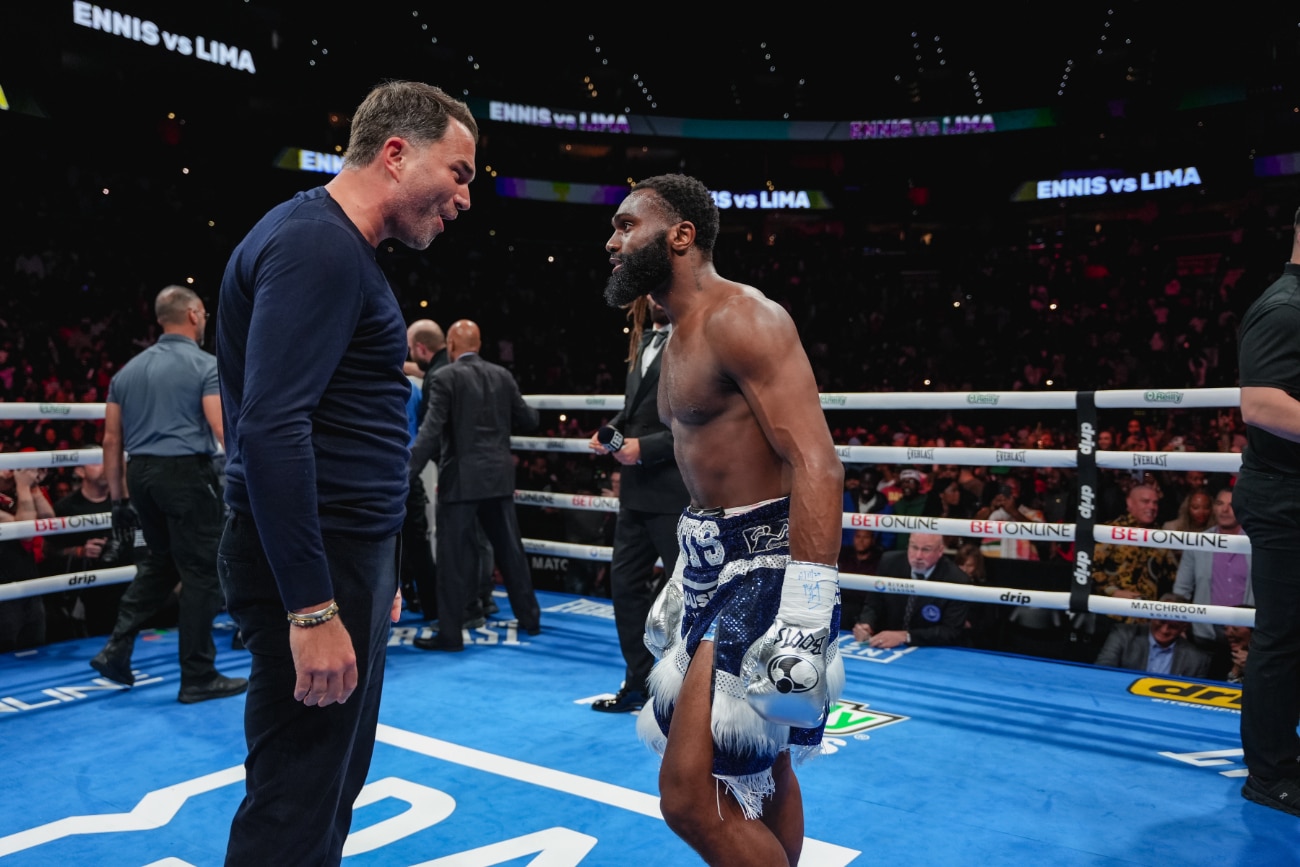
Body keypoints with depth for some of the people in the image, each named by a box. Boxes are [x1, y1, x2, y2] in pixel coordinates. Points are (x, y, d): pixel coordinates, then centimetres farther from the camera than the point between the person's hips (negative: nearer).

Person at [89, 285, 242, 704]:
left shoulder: (129, 369, 13)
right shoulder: (206, 365, -5)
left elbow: (112, 440, 12)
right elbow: (224, 431, -16)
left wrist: (118, 498, 17)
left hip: (141, 474, 7)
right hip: (186, 471, -7)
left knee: (160, 562, 23)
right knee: (202, 573, 2)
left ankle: (117, 648, 17)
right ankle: (198, 677, 7)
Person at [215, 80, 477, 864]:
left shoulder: (340, 249, 16)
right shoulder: (318, 244, -15)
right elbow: (271, 428, -24)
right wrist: (311, 606, -25)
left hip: (345, 551, 10)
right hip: (313, 562, -10)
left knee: (333, 787, 19)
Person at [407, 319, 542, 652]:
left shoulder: (445, 378, -8)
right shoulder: (502, 375, 6)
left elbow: (431, 431, -17)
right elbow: (528, 420, 11)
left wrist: (408, 473, -19)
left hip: (461, 478, -5)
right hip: (499, 476, 5)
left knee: (453, 555, 1)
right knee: (510, 548, 15)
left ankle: (450, 633, 5)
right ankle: (530, 618, 24)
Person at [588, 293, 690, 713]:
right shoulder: (645, 340, 15)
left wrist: (646, 447, -20)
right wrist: (611, 431, 3)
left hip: (678, 490, -9)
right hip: (639, 489, 9)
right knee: (625, 580, 14)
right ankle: (638, 683, 28)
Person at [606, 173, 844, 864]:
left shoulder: (740, 317, -14)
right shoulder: (682, 337, 16)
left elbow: (816, 463, -24)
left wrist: (807, 611, -31)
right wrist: (684, 579, 26)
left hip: (764, 569, -10)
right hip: (715, 562, 10)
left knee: (691, 796, -9)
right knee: (758, 776, 19)